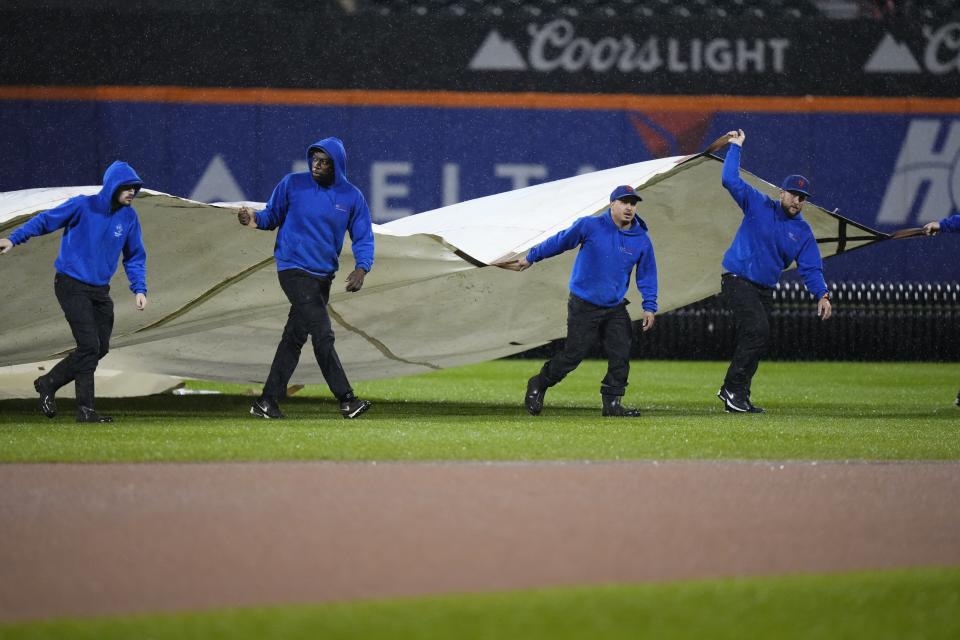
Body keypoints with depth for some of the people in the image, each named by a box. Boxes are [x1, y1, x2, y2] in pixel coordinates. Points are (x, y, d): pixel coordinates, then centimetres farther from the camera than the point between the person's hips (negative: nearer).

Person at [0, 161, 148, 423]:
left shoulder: (129, 217, 3)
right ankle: (85, 409, -3)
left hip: (100, 291, 6)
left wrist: (139, 289, -1)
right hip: (72, 286, -6)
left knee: (100, 349, 5)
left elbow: (135, 257, 11)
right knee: (89, 346, -13)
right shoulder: (83, 206, -13)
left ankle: (48, 384, 22)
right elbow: (46, 220, -8)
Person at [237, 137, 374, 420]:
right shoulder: (293, 184, -3)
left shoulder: (352, 197, 2)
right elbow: (274, 215, 7)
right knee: (323, 335, -13)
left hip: (324, 277, 4)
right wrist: (256, 219, -16)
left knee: (295, 337, 7)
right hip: (294, 269, -4)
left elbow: (364, 238, 3)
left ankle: (268, 402, 13)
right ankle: (346, 399, -12)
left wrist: (361, 268, -15)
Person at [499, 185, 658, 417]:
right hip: (583, 306, -4)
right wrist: (530, 258, 8)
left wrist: (649, 307, 0)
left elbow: (647, 275, 7)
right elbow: (559, 242, 1)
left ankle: (612, 403, 4)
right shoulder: (590, 226, -11)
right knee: (573, 354, -1)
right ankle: (538, 385, 19)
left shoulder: (642, 239, 0)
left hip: (615, 309, 4)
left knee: (621, 356, -5)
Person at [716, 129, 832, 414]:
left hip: (764, 290, 6)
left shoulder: (803, 232, 6)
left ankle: (738, 398, 16)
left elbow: (811, 269, -1)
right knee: (758, 330, -21)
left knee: (755, 341, 8)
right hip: (738, 280, -6)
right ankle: (732, 387, -15)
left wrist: (822, 295, -16)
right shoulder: (759, 205, -3)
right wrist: (736, 147, -9)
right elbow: (731, 179, -9)